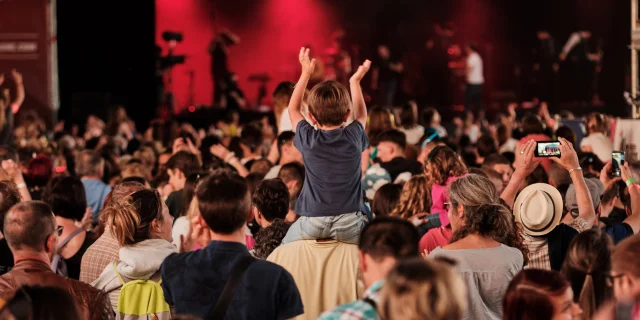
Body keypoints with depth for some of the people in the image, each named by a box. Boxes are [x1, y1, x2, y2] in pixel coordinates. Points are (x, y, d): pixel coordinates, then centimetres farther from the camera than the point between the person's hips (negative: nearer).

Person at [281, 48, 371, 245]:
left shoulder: (308, 139, 0)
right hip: (349, 224, 0)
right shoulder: (353, 137, 0)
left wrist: (306, 74, 27)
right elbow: (361, 115, 26)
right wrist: (355, 81, 36)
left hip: (312, 223, 0)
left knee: (283, 248, 23)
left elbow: (293, 109, 21)